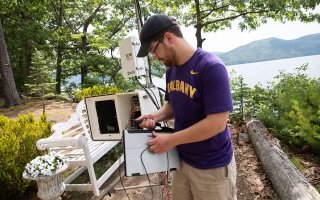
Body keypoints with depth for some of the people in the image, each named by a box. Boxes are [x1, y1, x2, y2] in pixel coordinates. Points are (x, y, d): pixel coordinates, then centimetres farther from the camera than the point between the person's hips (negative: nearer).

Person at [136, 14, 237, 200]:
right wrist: (157, 116, -7)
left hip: (212, 167, -6)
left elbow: (217, 123, -25)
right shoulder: (171, 69, 1)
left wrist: (171, 140, -20)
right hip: (182, 159, 7)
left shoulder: (211, 67, -22)